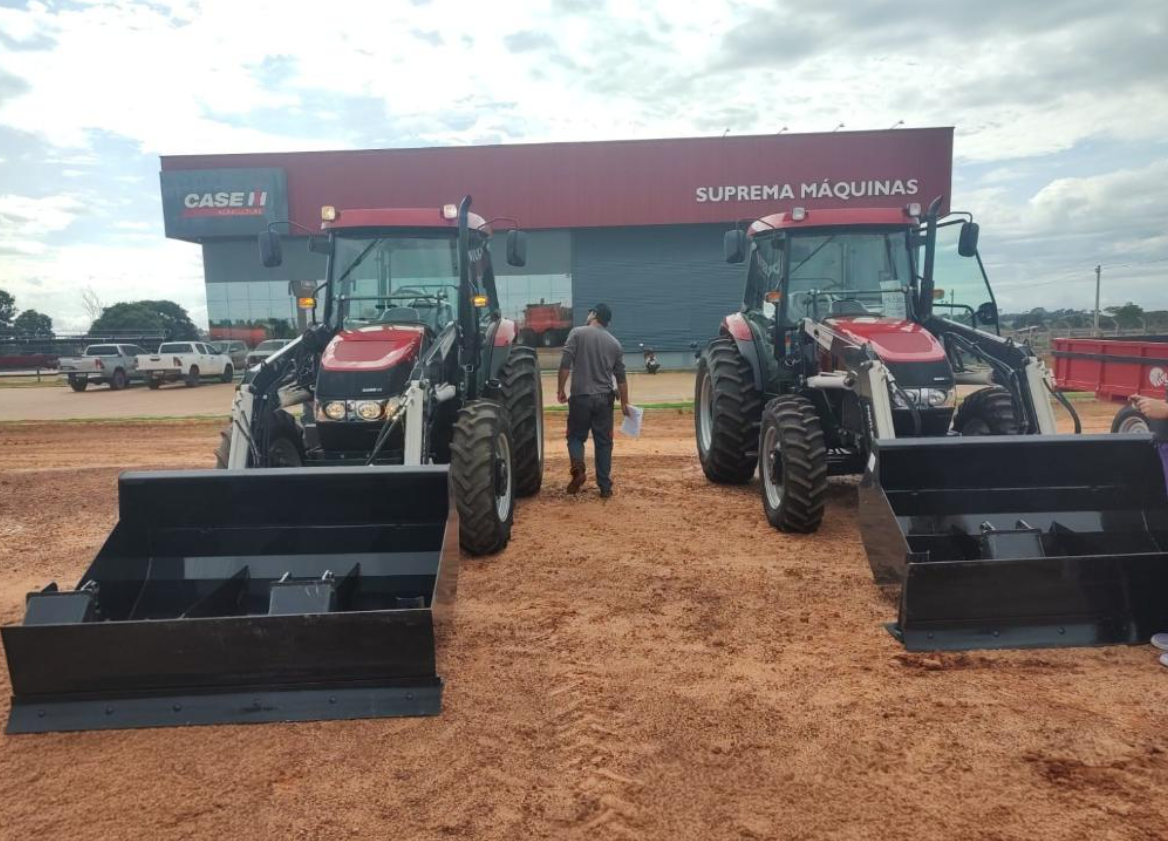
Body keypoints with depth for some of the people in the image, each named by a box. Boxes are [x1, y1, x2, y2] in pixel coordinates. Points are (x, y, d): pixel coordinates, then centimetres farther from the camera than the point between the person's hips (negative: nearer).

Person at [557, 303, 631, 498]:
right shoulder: (615, 343, 10)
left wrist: (561, 389, -2)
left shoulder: (577, 333, -1)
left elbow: (565, 364, -10)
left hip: (581, 396, -3)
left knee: (576, 436, 11)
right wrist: (624, 403, 19)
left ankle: (578, 467, -16)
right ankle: (605, 487, 9)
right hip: (605, 398, 3)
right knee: (604, 442, 8)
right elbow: (620, 377, 12)